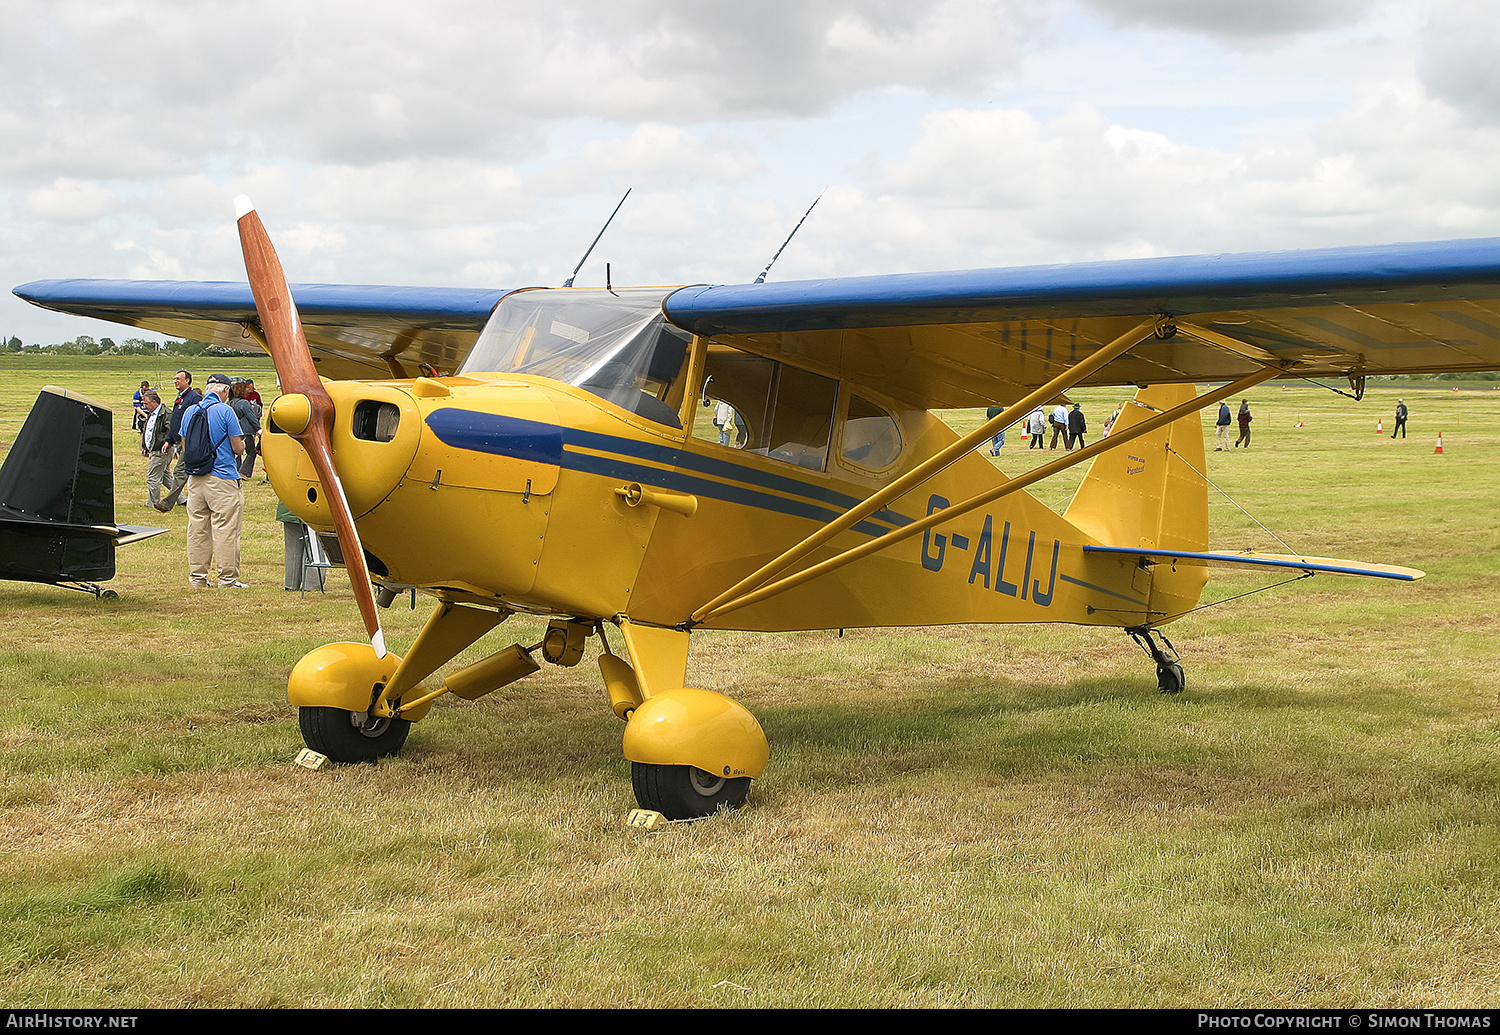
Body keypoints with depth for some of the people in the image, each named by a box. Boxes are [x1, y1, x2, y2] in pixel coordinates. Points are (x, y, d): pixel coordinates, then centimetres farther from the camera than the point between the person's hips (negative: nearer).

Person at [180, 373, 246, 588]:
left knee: (197, 528, 10)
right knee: (226, 529, -2)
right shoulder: (225, 411, -10)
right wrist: (242, 442, 14)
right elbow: (238, 448, -7)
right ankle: (228, 577, 0)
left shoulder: (190, 412, 8)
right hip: (223, 479, -6)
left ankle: (197, 576, 15)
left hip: (195, 479, 6)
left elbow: (185, 447, 16)